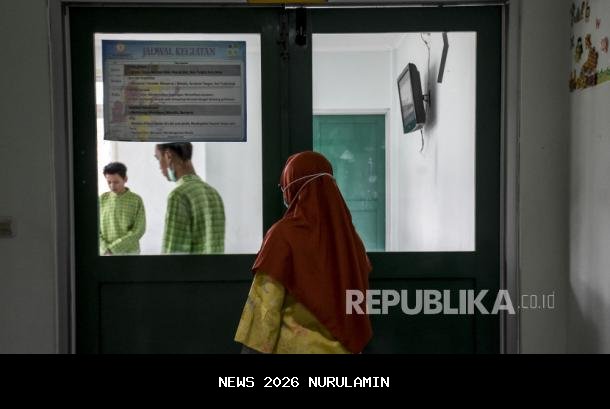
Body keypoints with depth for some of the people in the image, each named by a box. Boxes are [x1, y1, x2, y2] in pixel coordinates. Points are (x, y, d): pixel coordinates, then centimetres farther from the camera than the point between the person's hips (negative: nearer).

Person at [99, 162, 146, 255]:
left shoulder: (136, 200, -2)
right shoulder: (102, 200, 4)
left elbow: (139, 230, -9)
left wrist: (113, 247, -13)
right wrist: (106, 249, -14)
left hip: (129, 254, -2)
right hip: (106, 255, 2)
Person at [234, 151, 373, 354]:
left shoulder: (283, 235, -12)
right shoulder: (349, 235, 3)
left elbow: (265, 307, -15)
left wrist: (252, 349, -11)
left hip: (296, 347, -5)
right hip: (343, 347, 5)